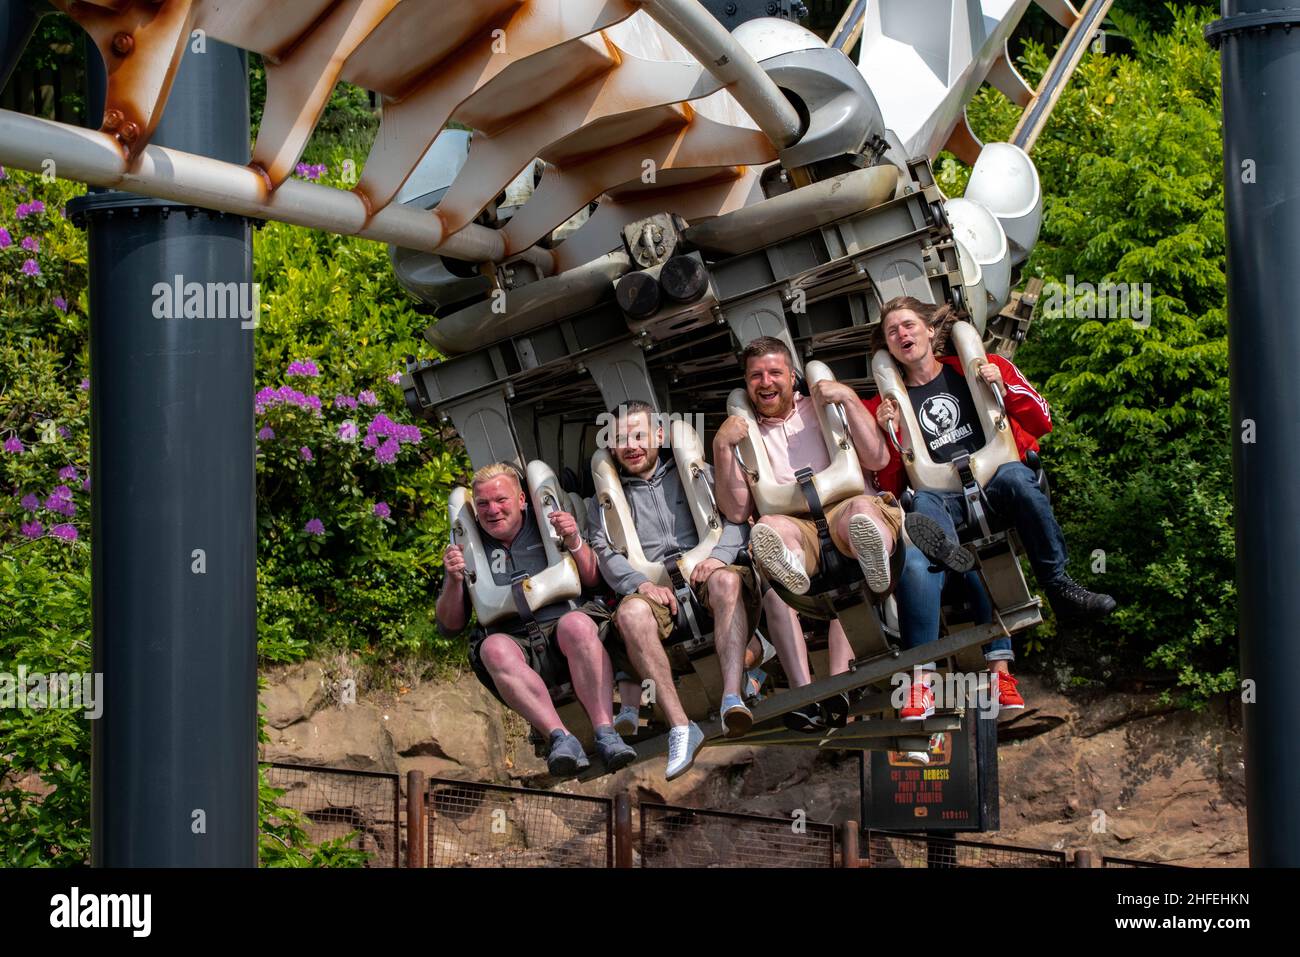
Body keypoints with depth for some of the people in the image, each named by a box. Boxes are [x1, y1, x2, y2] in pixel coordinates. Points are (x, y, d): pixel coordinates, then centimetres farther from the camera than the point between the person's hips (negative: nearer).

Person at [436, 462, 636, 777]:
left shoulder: (547, 526, 16)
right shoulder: (469, 548, 17)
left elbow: (594, 580, 11)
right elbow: (449, 626, 16)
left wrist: (575, 543, -7)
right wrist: (455, 581, -2)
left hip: (560, 627, 0)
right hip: (513, 641, 1)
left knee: (577, 624, -35)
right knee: (494, 649, -34)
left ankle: (606, 733, -41)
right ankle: (561, 737, -44)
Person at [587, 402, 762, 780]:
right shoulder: (605, 497, 22)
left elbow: (735, 517, 9)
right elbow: (604, 551, 7)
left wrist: (719, 555, -13)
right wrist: (642, 583, -13)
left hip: (701, 575, 0)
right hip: (652, 589, 0)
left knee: (727, 579, -37)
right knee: (631, 612, -36)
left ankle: (732, 697, -51)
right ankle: (680, 726, -42)